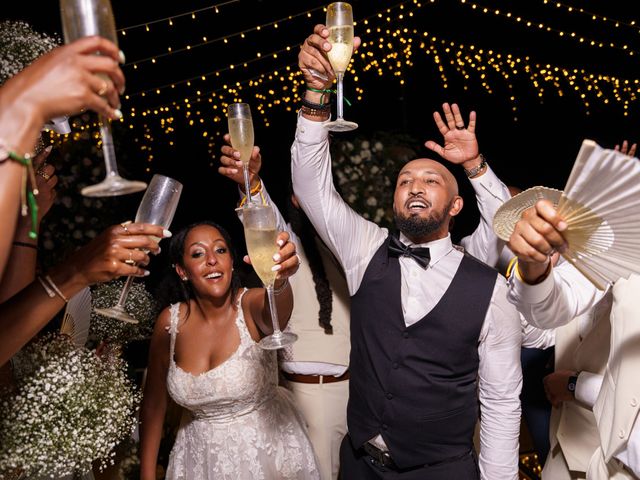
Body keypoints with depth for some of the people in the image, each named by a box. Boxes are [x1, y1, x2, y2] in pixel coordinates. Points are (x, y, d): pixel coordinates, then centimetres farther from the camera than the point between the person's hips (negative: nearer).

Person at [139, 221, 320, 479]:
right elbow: (154, 401, -2)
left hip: (269, 448, -1)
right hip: (201, 457, 2)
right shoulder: (171, 321, -13)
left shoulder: (252, 304, -21)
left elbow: (274, 312, -47)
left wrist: (278, 278, -68)